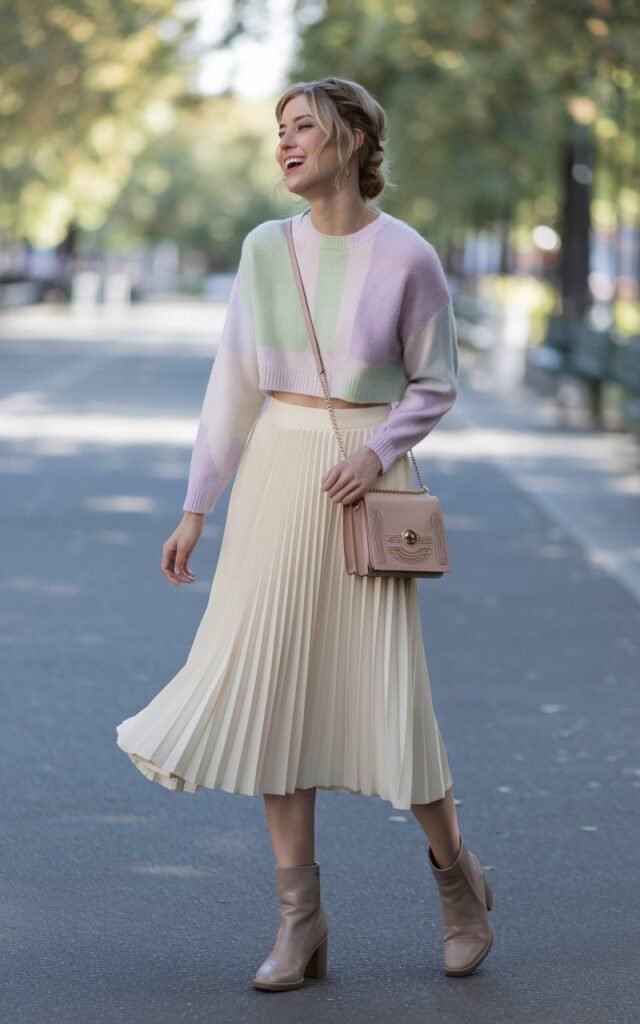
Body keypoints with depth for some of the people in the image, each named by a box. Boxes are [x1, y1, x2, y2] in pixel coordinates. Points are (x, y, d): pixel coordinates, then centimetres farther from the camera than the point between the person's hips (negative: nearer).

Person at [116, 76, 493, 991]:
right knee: (273, 690, 1)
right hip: (274, 476, 4)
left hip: (364, 481, -4)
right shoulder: (265, 250, 5)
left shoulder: (407, 257, -6)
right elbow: (234, 384, 7)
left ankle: (456, 876, 23)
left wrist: (378, 454, -15)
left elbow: (435, 385, 2)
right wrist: (197, 506, 5)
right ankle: (301, 924, 8)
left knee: (386, 691, -3)